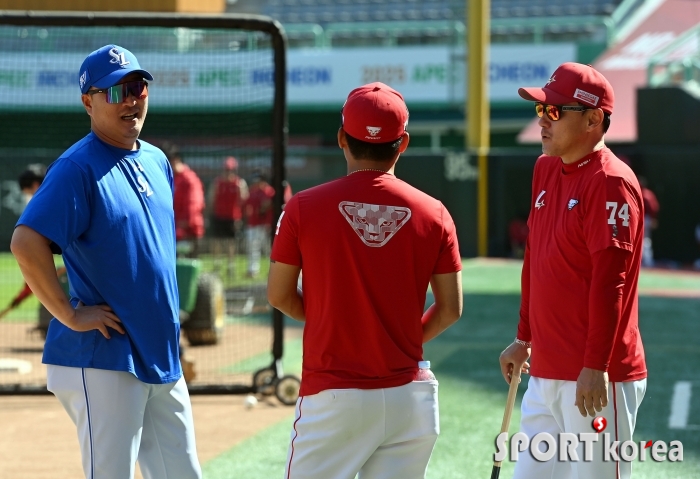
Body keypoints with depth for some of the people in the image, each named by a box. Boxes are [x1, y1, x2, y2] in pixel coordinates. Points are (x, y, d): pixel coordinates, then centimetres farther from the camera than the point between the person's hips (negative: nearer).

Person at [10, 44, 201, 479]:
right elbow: (26, 243, -24)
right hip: (104, 360, -8)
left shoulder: (157, 162, 12)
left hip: (163, 358, 8)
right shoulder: (79, 167, -13)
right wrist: (70, 315, -19)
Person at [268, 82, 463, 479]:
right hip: (408, 397, 2)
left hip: (332, 397, -2)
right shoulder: (433, 213, -1)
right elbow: (451, 308, 3)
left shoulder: (304, 207, -6)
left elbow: (279, 295, 2)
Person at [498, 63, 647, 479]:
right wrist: (524, 338, 23)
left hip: (595, 381, -9)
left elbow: (609, 282, -19)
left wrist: (595, 367, -22)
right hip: (545, 374, 9)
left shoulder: (610, 183, -13)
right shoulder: (546, 170, 13)